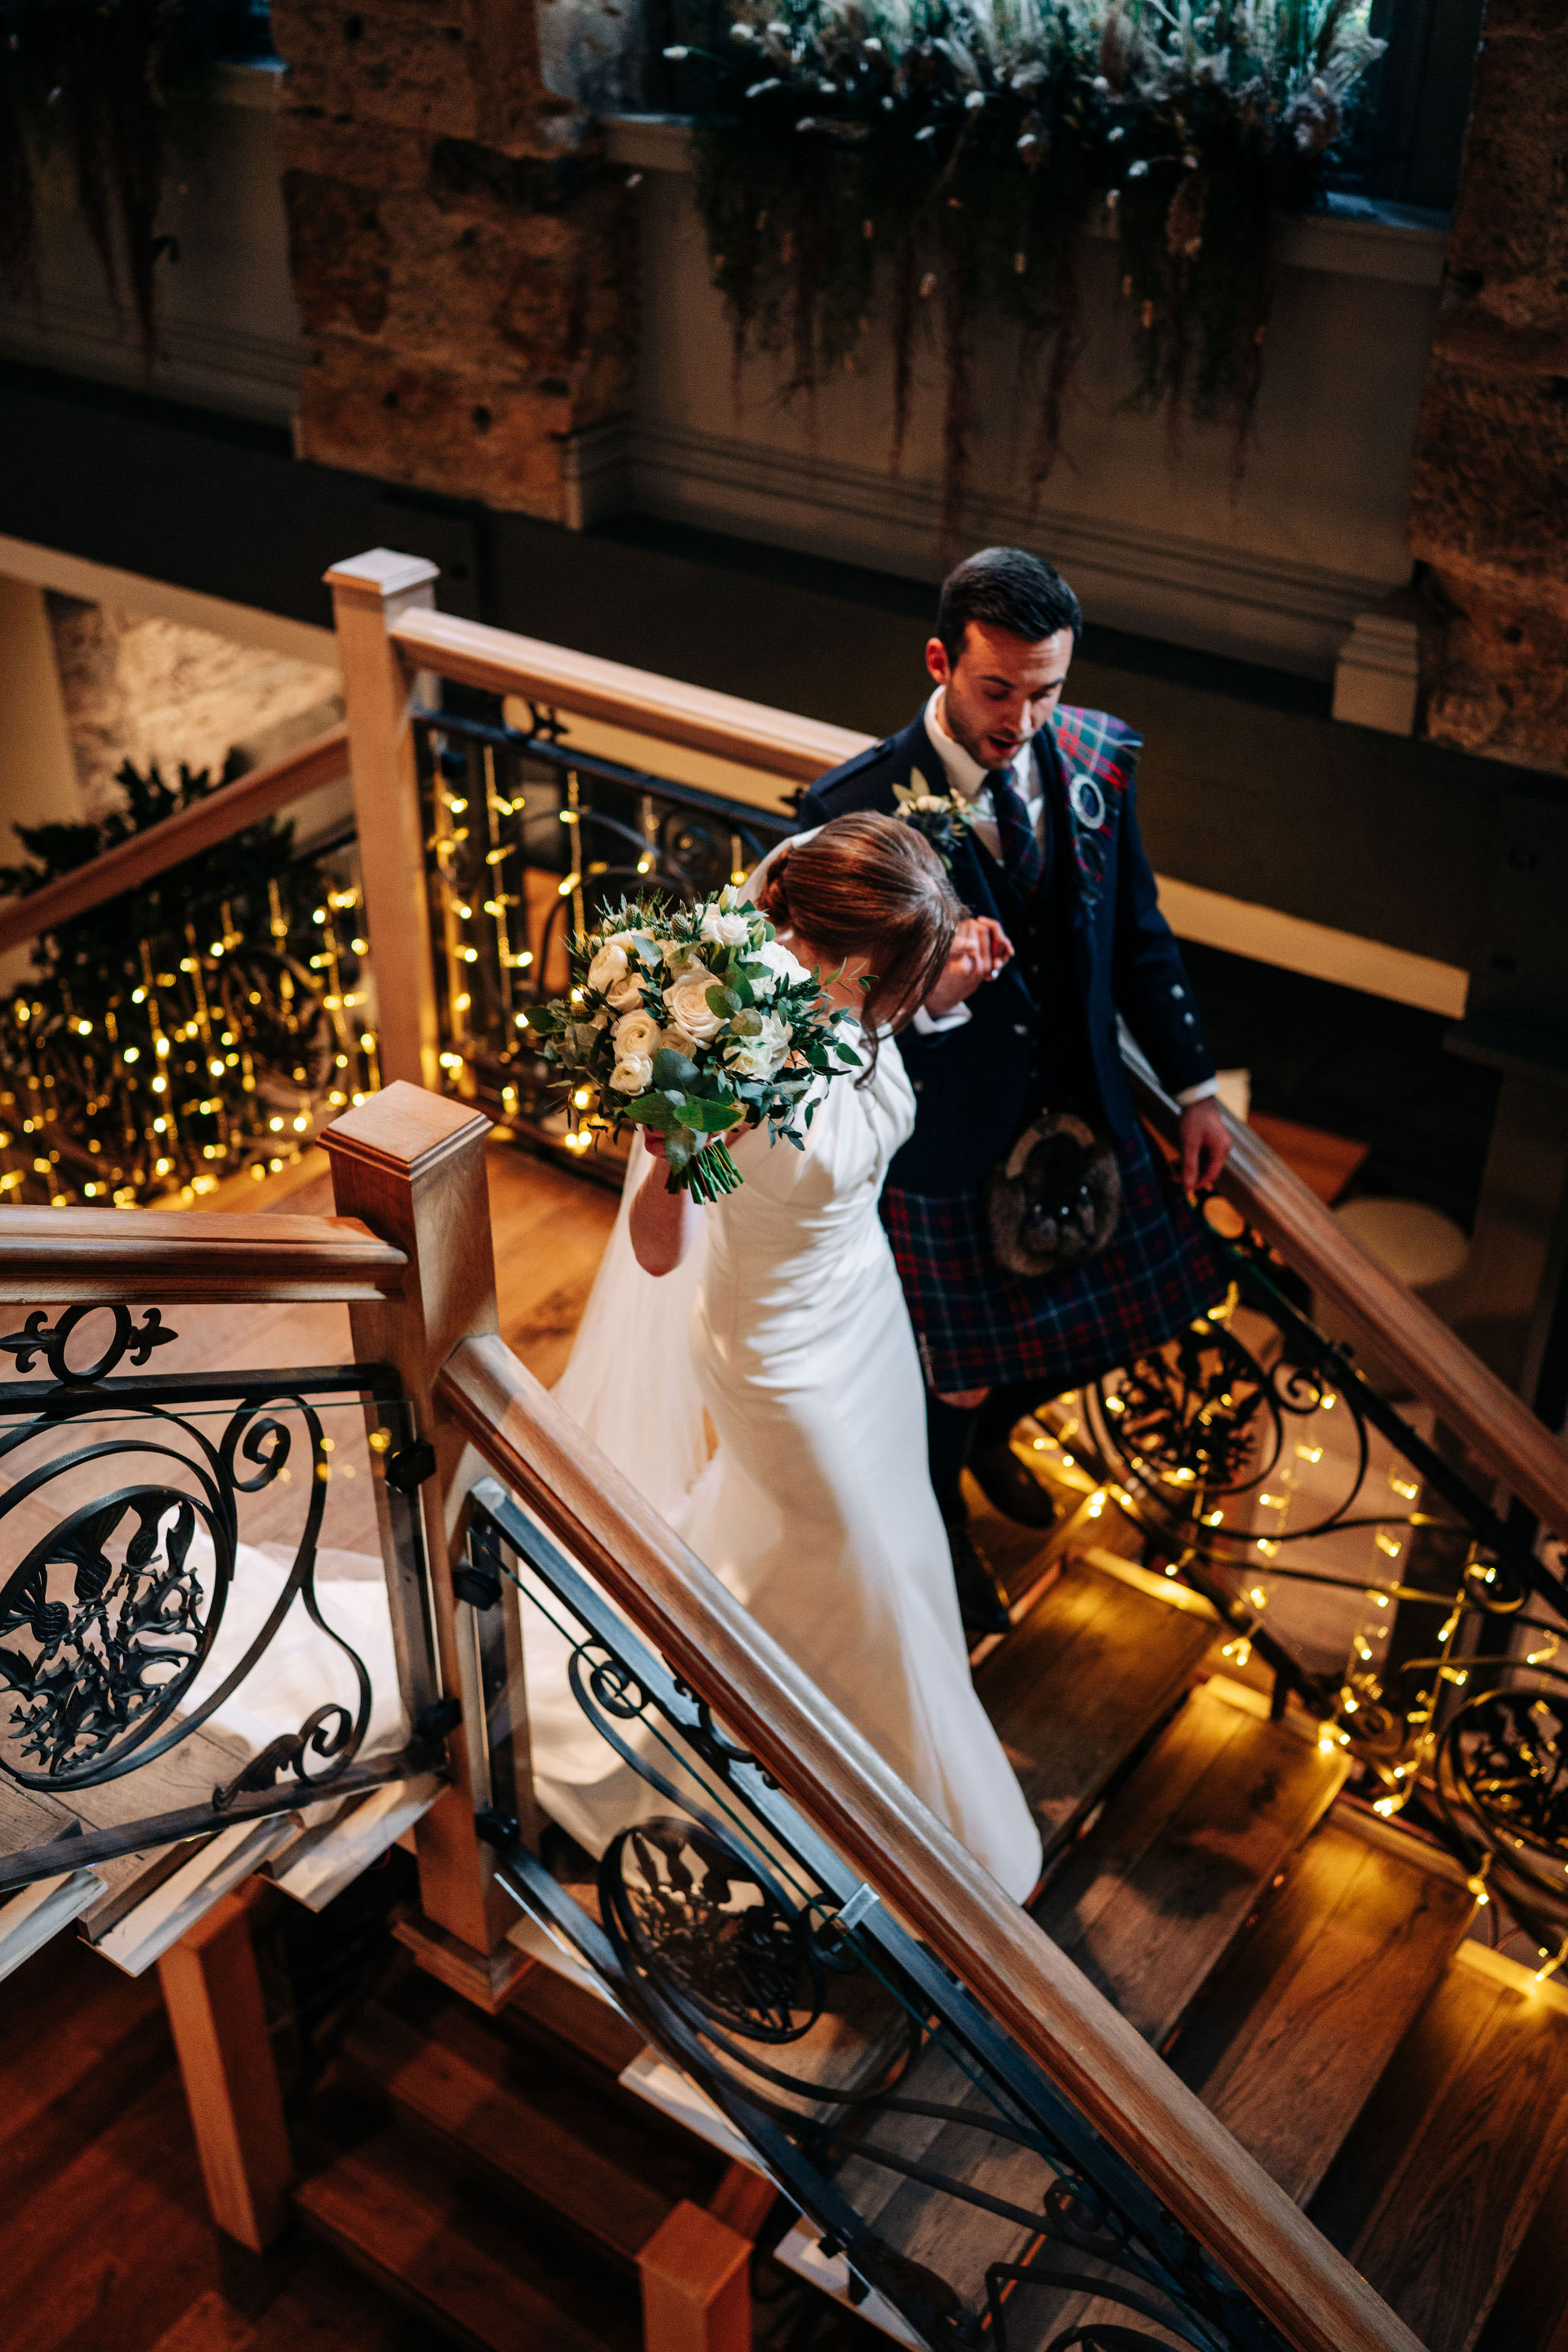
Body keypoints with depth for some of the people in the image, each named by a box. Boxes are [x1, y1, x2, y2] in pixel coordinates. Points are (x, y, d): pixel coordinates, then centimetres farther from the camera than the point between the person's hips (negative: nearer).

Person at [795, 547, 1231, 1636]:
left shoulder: (1099, 757, -10)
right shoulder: (856, 809, -26)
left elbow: (1139, 935, 4)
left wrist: (1196, 1088, 8)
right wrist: (928, 997, -40)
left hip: (1082, 1112, 5)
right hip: (947, 1147, -5)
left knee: (1109, 1316, 25)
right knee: (957, 1370, 15)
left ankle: (993, 1432, 60)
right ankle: (944, 1526, 50)